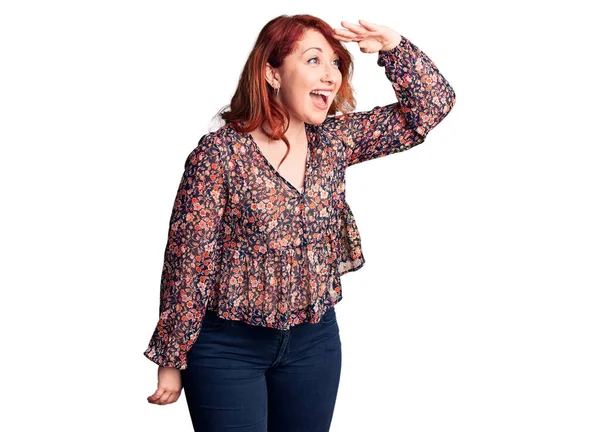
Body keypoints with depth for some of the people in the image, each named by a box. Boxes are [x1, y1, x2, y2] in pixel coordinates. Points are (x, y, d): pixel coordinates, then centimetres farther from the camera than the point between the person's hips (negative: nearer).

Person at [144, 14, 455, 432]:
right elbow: (188, 260, -12)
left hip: (314, 340, 5)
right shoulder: (219, 152, -16)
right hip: (228, 347, -5)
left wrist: (393, 46, -12)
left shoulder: (336, 139, 0)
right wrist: (171, 358, -8)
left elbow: (432, 106, 2)